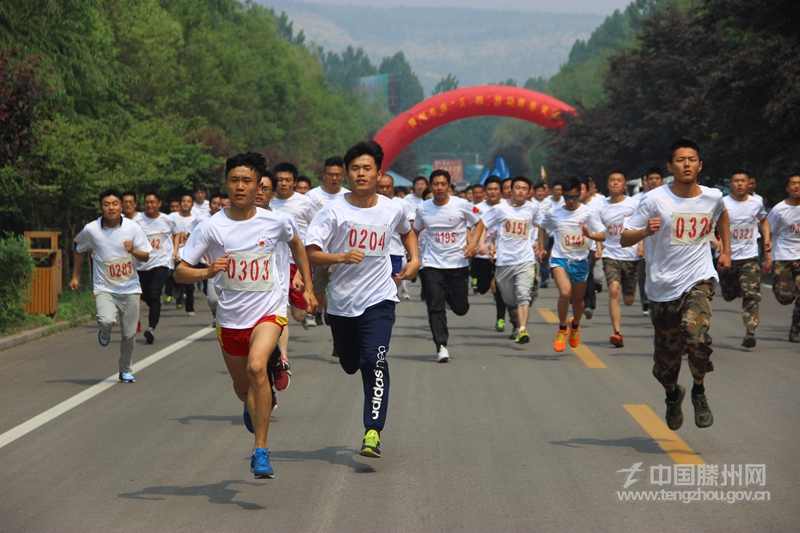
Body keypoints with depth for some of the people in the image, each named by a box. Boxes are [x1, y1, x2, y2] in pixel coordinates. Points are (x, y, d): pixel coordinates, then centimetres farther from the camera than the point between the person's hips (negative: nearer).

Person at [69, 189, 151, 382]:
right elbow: (80, 250, 14)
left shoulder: (132, 227, -6)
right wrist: (75, 276, 15)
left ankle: (126, 371, 27)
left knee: (129, 334, 4)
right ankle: (105, 330, 11)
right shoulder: (91, 229, -6)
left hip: (130, 288, 1)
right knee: (106, 321, -28)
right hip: (104, 288, -1)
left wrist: (134, 251, -23)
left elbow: (146, 257, -2)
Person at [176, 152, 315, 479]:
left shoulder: (275, 222, -6)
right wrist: (207, 272, -30)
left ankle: (261, 452, -24)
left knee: (257, 366, -29)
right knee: (242, 387, 18)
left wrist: (308, 287, 18)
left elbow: (296, 245, 18)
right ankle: (254, 405, 58)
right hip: (230, 317, 2)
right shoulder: (211, 227, -9)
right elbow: (180, 273, -9)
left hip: (269, 311, -2)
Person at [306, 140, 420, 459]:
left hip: (379, 298, -1)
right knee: (350, 364, 15)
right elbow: (311, 254, -13)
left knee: (374, 361, -17)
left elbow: (407, 231, 27)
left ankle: (373, 432, -18)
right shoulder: (334, 212, -7)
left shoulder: (392, 210, 3)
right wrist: (342, 257, -28)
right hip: (341, 301, 1)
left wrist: (414, 259, 11)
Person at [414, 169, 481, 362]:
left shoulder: (462, 205, -7)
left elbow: (479, 224, 5)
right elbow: (415, 231, 19)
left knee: (461, 308, 6)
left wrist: (472, 245, -9)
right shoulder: (423, 208, 1)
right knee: (435, 306, -10)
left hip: (458, 263, -1)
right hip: (432, 264, 1)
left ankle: (449, 295, 40)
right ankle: (441, 346, -4)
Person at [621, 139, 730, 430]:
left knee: (696, 334, -27)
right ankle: (673, 395, 40)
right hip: (663, 286, 0)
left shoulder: (713, 198, 1)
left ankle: (699, 391, -2)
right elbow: (625, 239, -8)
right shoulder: (655, 199, -9)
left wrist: (726, 250, 21)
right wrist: (646, 230, -27)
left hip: (698, 280, 0)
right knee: (666, 354, 8)